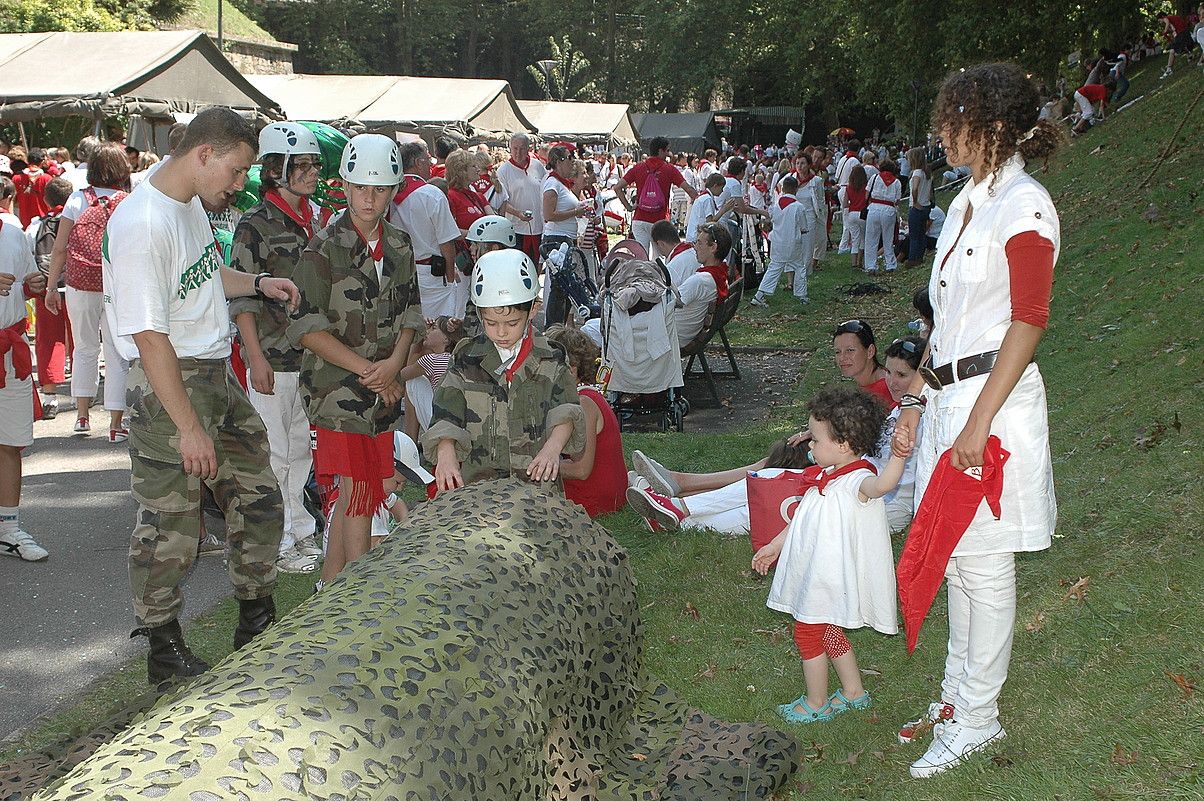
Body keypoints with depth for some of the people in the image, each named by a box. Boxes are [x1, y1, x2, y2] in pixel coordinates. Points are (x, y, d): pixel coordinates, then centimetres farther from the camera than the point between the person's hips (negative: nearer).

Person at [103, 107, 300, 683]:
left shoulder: (192, 206, 8)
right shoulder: (143, 223, -22)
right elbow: (149, 336, -23)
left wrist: (256, 284, 10)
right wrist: (188, 426, -23)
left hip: (218, 375, 10)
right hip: (168, 383, -10)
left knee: (257, 495, 16)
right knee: (170, 527, 2)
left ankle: (257, 625, 32)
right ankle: (164, 649, 19)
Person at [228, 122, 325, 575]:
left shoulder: (312, 221, 11)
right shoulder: (255, 226, -12)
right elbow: (241, 298, -14)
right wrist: (257, 358, -18)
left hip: (312, 353, 7)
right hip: (273, 357, -7)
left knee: (302, 448, 15)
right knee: (274, 452, 1)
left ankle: (301, 532, 27)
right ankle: (276, 543, 12)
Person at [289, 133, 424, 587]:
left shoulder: (400, 248, 10)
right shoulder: (324, 248, -8)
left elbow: (409, 316, 13)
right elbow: (306, 328, -12)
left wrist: (394, 363, -8)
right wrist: (368, 372, -13)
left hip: (384, 390, 6)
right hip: (337, 390, -6)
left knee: (354, 497, 11)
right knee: (356, 496, -8)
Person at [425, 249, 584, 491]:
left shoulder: (549, 360, 7)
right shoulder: (467, 358, 8)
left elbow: (565, 413, 3)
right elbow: (445, 417, 4)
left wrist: (553, 447, -17)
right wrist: (445, 453, -15)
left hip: (537, 480, 0)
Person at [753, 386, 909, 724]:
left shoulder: (856, 480, -23)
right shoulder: (824, 476, 7)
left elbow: (881, 484, -48)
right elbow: (801, 517, 19)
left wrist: (898, 457, -66)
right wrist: (774, 546, 25)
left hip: (829, 578, -9)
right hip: (813, 574, 9)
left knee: (807, 632, 4)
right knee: (829, 633, 22)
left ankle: (815, 704, 21)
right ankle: (854, 692, 37)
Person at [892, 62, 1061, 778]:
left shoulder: (1024, 205, -12)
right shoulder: (971, 200, 15)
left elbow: (1029, 321, -17)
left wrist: (979, 421, -21)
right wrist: (917, 402, 17)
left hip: (993, 397, -9)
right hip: (950, 394, 9)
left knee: (983, 563, 0)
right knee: (953, 554, 15)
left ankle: (978, 717, 12)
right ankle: (957, 694, 27)